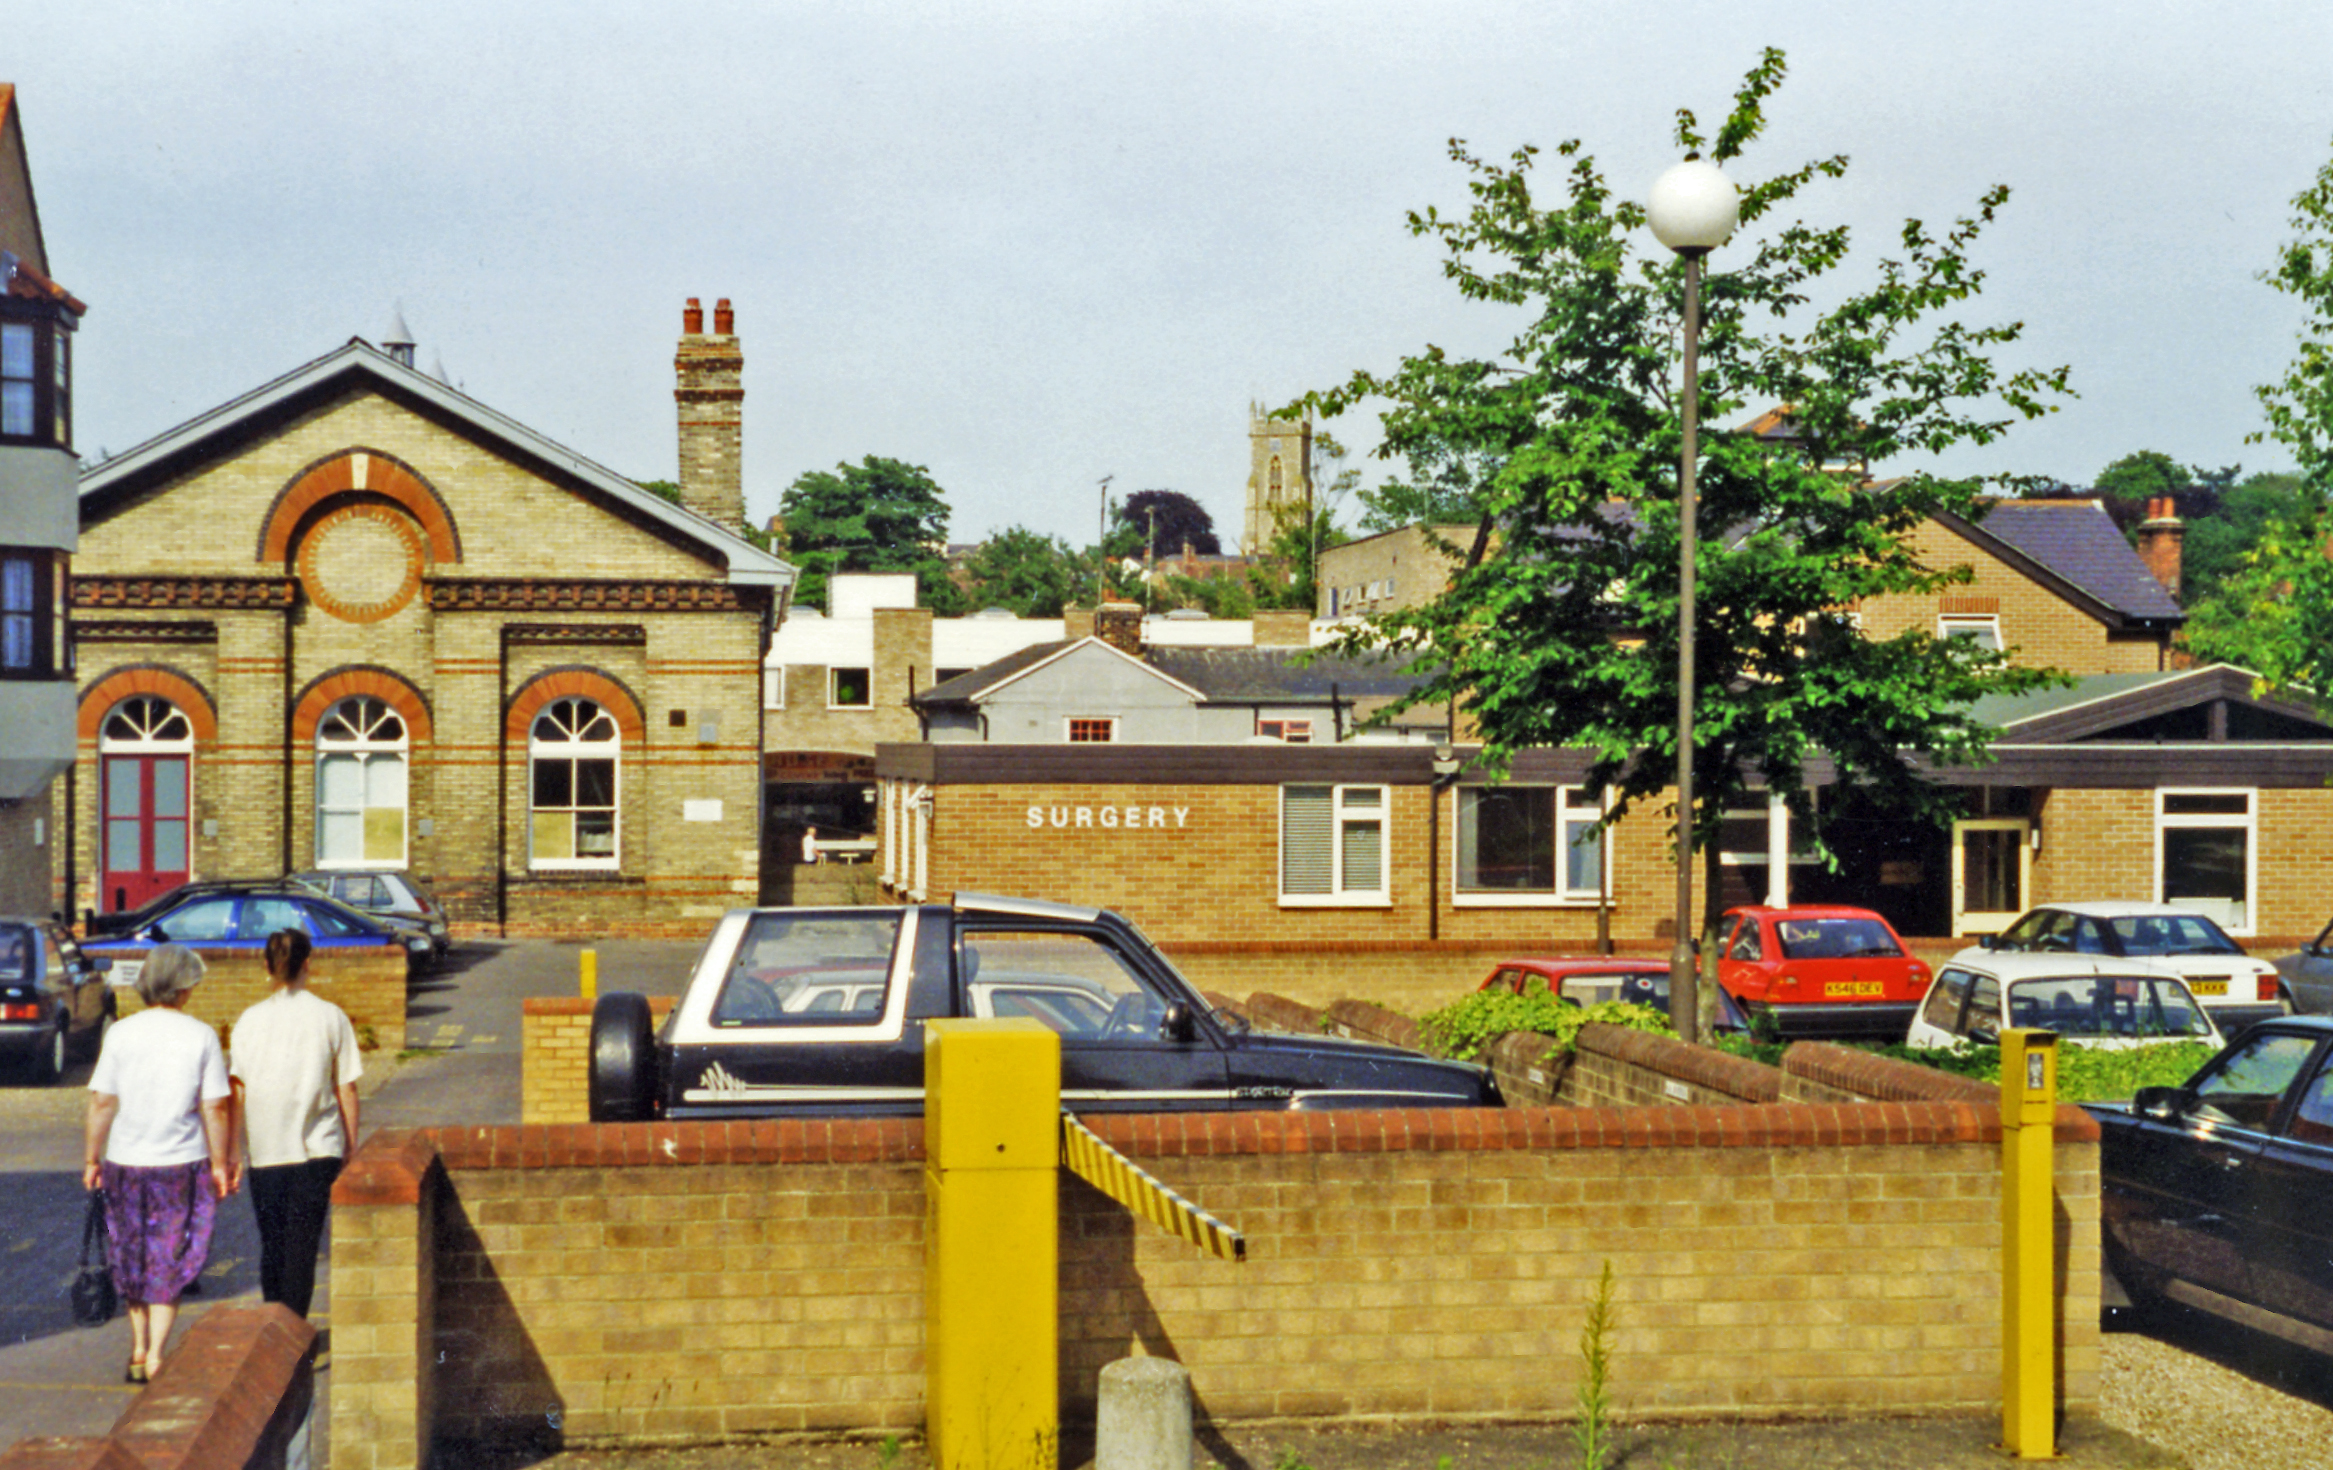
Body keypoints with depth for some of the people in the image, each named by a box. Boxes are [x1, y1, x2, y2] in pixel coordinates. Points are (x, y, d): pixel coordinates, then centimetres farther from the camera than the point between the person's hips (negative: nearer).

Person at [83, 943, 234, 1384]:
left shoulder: (121, 1034, -4)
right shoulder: (201, 1036, -8)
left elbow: (101, 1102, -5)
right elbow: (215, 1106, -7)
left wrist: (91, 1158, 5)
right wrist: (220, 1163, 2)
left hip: (125, 1162, 2)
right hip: (181, 1164, -2)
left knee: (132, 1258, 17)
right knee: (169, 1263, 7)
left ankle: (138, 1350, 24)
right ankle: (155, 1355, 0)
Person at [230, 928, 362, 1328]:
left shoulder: (249, 1021, 1)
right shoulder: (330, 1017, -2)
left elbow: (237, 1092, 1)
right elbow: (346, 1089, 0)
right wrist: (351, 1147, 9)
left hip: (264, 1151, 2)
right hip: (317, 1149, -2)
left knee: (272, 1245, 13)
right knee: (303, 1245, 0)